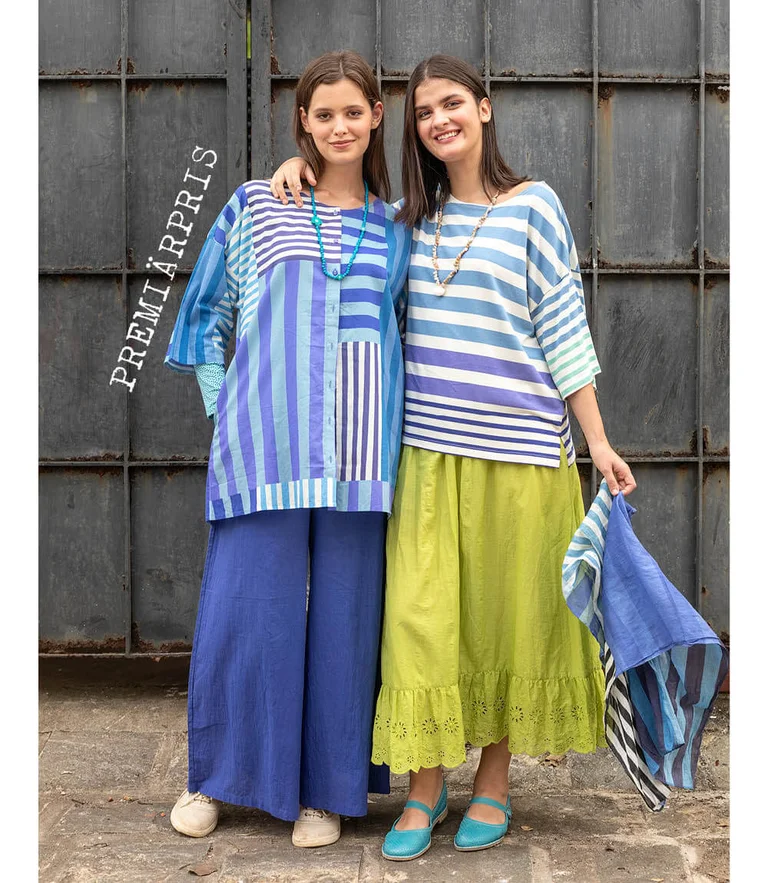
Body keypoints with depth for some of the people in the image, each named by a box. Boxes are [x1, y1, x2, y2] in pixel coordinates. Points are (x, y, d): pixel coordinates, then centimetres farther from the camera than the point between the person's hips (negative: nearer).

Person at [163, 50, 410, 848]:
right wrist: (222, 403, 6)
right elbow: (206, 310, 13)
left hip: (358, 450, 2)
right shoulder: (256, 207, 6)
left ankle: (326, 788, 20)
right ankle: (216, 777, 22)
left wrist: (385, 421, 10)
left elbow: (408, 332, 19)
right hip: (265, 443, -1)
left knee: (343, 611, 5)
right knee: (246, 604, 2)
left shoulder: (395, 228, 11)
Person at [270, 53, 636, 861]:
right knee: (420, 613, -1)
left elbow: (564, 329, 1)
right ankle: (425, 788, 12)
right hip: (428, 445, 3)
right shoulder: (409, 216, 11)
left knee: (508, 615, 6)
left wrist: (597, 441, -2)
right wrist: (301, 166, 9)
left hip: (518, 446, -2)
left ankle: (494, 781, 22)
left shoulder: (533, 206, 2)